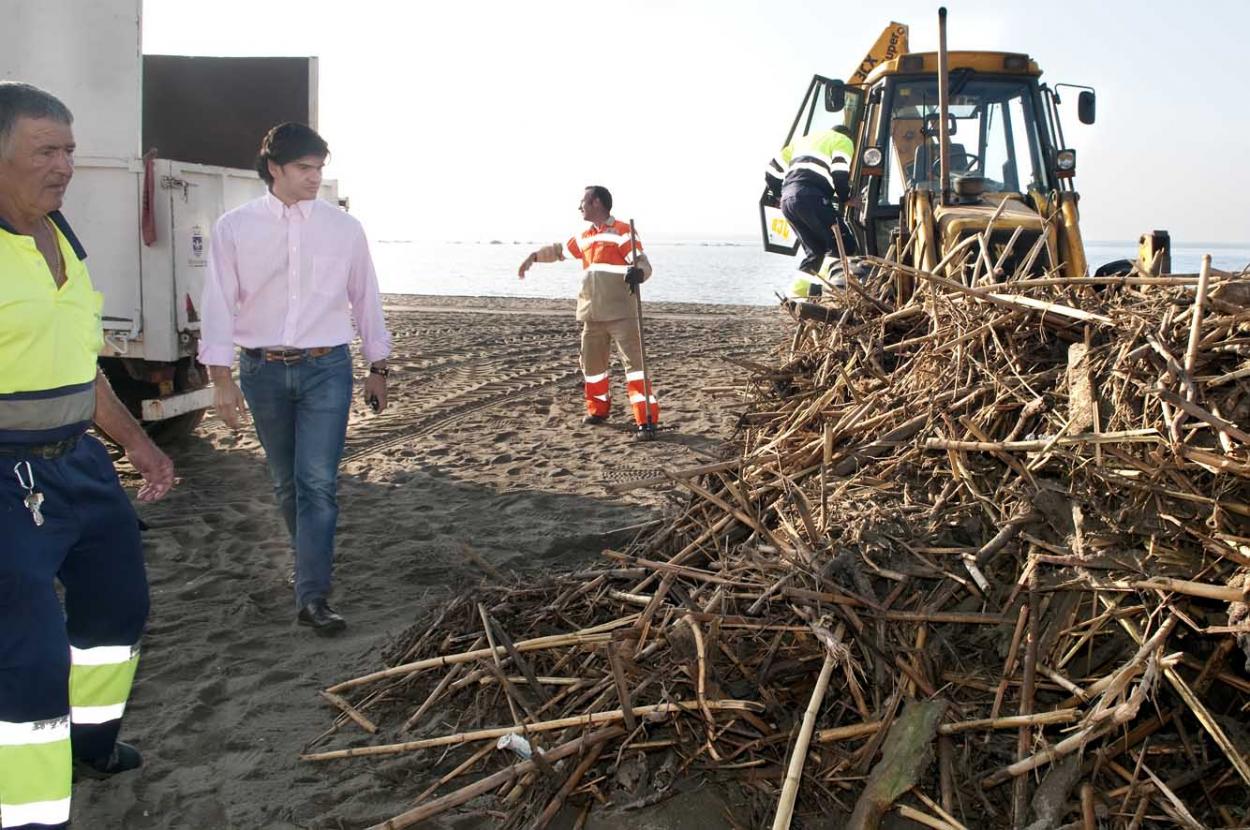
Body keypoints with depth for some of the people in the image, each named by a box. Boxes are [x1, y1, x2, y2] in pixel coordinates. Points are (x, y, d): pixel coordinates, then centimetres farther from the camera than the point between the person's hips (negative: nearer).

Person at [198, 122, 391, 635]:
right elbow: (219, 304, -1)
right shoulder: (234, 227, 0)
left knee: (318, 480, -10)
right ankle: (313, 563, 36)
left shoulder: (344, 228, 2)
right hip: (262, 370, 1)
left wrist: (377, 368, 12)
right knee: (286, 481, 13)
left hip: (326, 367, -1)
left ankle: (312, 596, -8)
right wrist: (221, 378, -6)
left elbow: (365, 299, 9)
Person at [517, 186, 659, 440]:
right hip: (592, 315, 8)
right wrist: (534, 256, 28)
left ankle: (647, 420, -13)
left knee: (634, 362, -12)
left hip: (621, 314, -8)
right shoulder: (585, 238, 17)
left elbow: (644, 264, -13)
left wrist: (638, 273, -34)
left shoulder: (622, 232, -6)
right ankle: (598, 409, 34)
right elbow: (560, 249, 34)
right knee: (591, 363, 15)